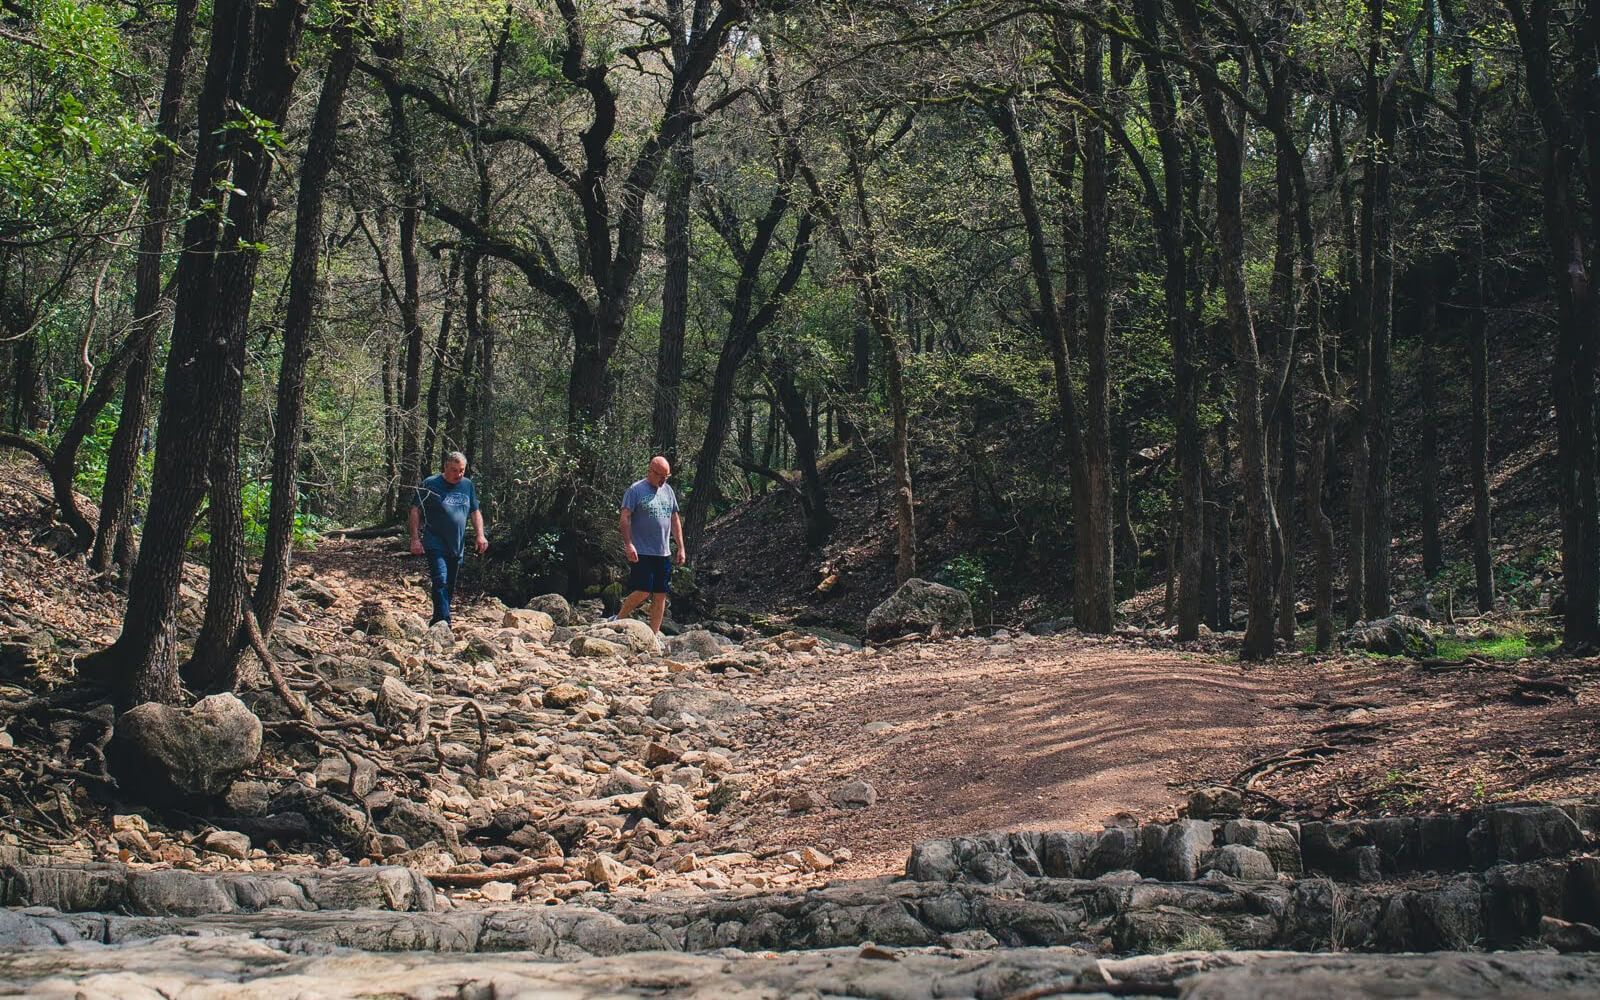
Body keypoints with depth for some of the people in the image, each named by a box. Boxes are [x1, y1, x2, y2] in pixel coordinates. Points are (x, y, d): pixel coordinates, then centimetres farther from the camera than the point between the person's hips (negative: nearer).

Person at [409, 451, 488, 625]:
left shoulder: (468, 485, 10)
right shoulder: (430, 484, -6)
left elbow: (475, 512, 17)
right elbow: (415, 511, -5)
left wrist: (480, 535, 4)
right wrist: (415, 539, -11)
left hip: (457, 546, 6)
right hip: (436, 545, -6)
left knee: (450, 587, 10)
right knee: (441, 581, -19)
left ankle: (436, 622, 22)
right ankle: (444, 623, -23)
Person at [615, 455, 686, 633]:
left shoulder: (668, 491, 14)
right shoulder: (636, 490, -5)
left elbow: (675, 520, 18)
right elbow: (625, 518, -10)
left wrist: (680, 548, 14)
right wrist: (628, 544, -19)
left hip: (663, 553, 6)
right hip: (642, 553, -6)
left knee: (660, 595, 5)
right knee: (642, 592, -12)